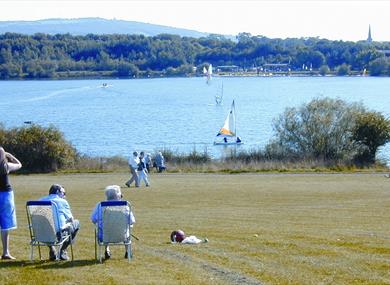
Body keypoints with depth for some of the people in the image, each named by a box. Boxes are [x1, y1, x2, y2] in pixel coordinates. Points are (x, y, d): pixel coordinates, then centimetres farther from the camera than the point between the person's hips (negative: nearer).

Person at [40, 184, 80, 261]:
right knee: (76, 223, 22)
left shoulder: (41, 200, 12)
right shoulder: (62, 202, -1)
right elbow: (71, 219, 6)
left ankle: (51, 250, 29)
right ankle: (62, 251, 19)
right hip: (58, 232, -5)